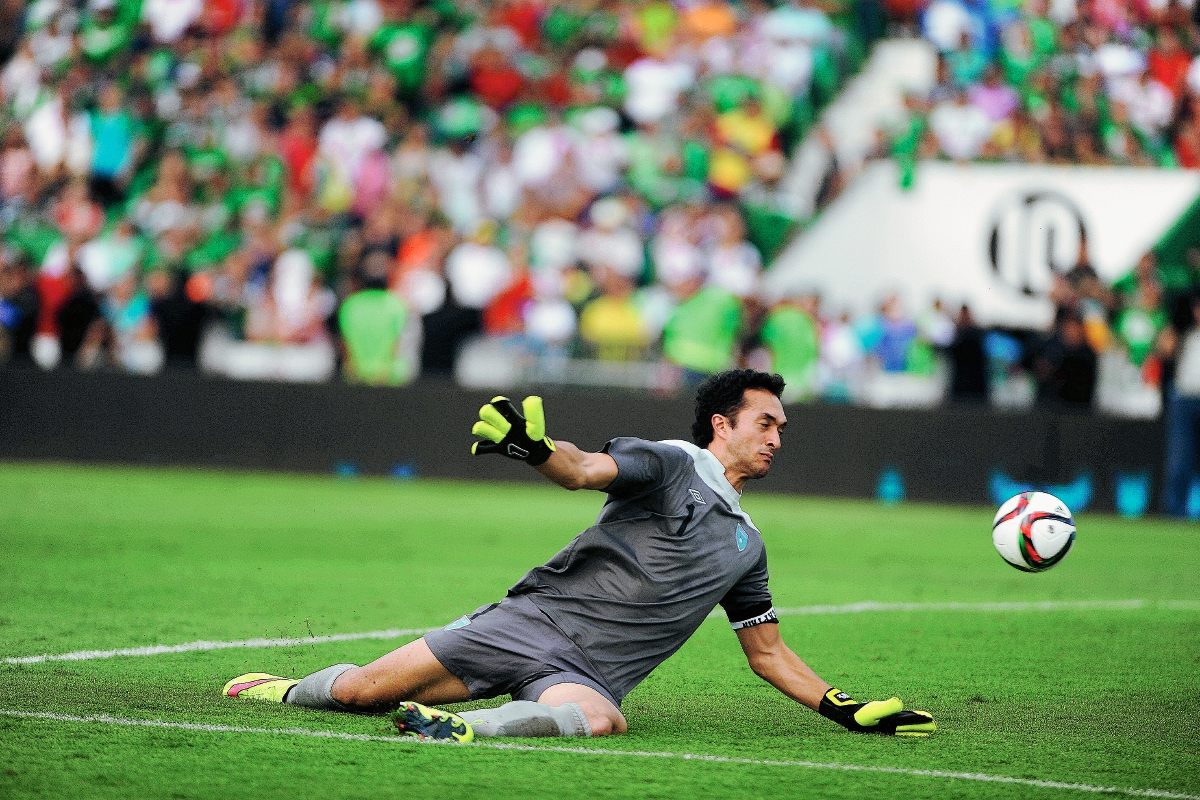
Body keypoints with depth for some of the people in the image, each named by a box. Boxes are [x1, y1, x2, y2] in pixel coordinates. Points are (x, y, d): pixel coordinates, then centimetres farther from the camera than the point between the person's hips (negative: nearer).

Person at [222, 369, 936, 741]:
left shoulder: (747, 545, 20)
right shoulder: (670, 465, 1)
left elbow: (769, 652, 28)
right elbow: (585, 469, -18)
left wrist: (848, 709, 18)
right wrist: (538, 448, -42)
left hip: (591, 676, 3)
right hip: (536, 620, -3)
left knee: (601, 717, -37)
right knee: (361, 689, -8)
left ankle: (468, 728, -50)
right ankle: (289, 690, 22)